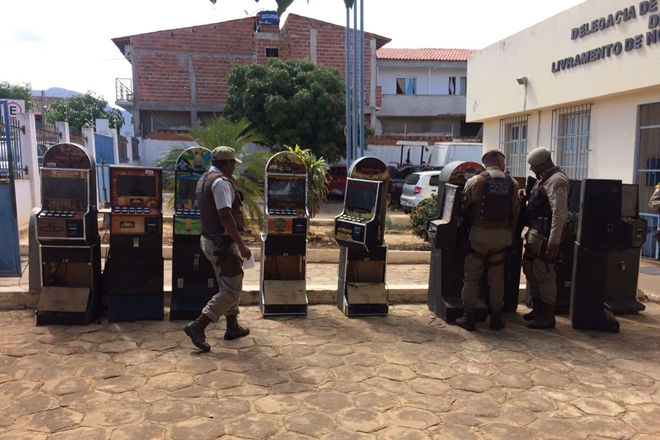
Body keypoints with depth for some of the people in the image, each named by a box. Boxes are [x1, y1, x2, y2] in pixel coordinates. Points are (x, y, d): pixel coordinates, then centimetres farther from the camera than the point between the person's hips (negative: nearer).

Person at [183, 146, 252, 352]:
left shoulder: (205, 179, 13)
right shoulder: (221, 182, -18)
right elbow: (225, 216, -26)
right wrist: (241, 245, -23)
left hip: (212, 240, 10)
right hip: (223, 243, -10)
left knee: (228, 286, 20)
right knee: (231, 291, -4)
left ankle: (233, 327, 29)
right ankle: (197, 327, -6)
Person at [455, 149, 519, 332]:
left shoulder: (474, 181, -6)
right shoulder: (512, 184, 1)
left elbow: (464, 208, -2)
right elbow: (514, 214, 4)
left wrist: (468, 223, 16)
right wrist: (510, 235, 15)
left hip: (479, 233, -2)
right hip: (501, 235, 2)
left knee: (472, 276, 6)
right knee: (497, 277, 12)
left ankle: (468, 317, 10)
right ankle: (496, 318, 18)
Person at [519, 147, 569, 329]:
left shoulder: (556, 181, -16)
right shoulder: (545, 178, 16)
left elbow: (560, 214, -23)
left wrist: (554, 242, -27)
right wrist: (529, 195, 12)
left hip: (545, 235, -10)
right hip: (534, 232, 10)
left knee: (543, 274, -3)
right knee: (530, 269, 17)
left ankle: (547, 316, 7)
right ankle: (538, 308, 30)